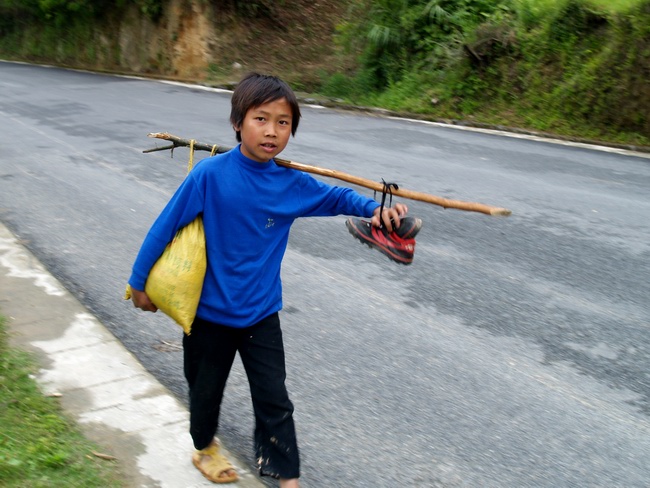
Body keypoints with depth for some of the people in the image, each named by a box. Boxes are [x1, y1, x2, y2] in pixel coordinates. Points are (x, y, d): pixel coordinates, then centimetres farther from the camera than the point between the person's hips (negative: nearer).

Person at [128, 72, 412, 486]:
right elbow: (166, 226, -12)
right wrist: (140, 280, -4)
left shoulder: (293, 184, -10)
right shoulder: (210, 174, -21)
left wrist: (376, 209, -12)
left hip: (261, 313, 2)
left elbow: (337, 197, 7)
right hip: (209, 310, -2)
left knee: (274, 399, 6)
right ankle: (205, 447, 49)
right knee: (206, 388, 21)